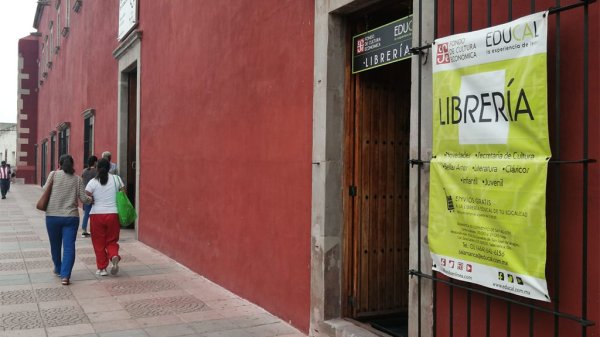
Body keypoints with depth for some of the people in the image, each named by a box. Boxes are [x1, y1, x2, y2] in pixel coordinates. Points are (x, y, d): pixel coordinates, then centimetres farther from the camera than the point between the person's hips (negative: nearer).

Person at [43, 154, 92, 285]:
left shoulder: (54, 174, -2)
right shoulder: (77, 179, 1)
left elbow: (45, 190, 7)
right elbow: (84, 198, 1)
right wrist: (91, 199, 20)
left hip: (52, 216, 1)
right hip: (71, 217, 0)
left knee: (55, 245, 18)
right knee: (69, 246, -1)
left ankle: (58, 269, 37)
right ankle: (65, 276, -9)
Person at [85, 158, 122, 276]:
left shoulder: (93, 182, -4)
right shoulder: (116, 179, 1)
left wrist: (93, 201, 9)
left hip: (97, 214, -1)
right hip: (113, 214, 1)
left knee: (99, 243, 11)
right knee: (112, 241, 13)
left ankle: (102, 268, 13)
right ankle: (114, 256, -16)